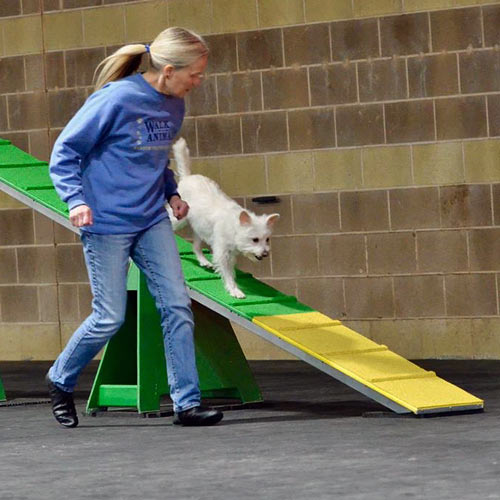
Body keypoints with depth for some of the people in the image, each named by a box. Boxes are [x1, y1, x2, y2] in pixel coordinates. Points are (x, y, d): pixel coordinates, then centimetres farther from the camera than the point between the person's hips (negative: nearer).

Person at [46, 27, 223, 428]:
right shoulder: (116, 100, -18)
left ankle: (187, 402, 0)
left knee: (177, 307, -3)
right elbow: (65, 151, -11)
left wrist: (171, 192, 7)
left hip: (152, 222, 7)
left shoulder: (173, 106, 4)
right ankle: (61, 381, 23)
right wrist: (76, 199, -23)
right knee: (110, 318, -1)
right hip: (107, 225, -6)